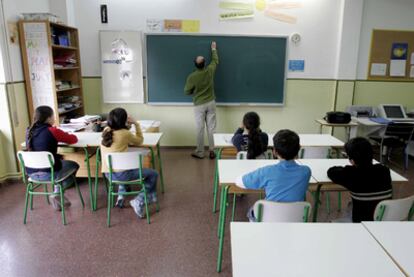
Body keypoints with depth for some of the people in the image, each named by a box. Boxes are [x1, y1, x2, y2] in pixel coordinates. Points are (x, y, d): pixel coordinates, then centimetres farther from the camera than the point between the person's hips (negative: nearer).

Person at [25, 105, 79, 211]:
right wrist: (65, 135, 17)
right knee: (74, 165, 20)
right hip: (48, 173, -7)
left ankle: (57, 194, 30)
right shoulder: (52, 131, -15)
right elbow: (73, 139, -3)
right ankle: (57, 194, 15)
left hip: (31, 173, 7)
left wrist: (60, 136, 19)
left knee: (60, 160, 32)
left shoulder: (29, 131, 4)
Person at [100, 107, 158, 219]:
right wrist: (136, 124, 7)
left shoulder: (106, 131, 2)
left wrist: (128, 126, 9)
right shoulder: (125, 133, -15)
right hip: (121, 174, -7)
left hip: (108, 173, 7)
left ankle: (121, 196, 31)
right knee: (153, 174, 9)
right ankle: (138, 201, 1)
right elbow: (139, 141, 3)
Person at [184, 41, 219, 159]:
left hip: (199, 105, -3)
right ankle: (212, 151, 10)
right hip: (211, 103, 3)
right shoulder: (210, 70, -7)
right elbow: (215, 60, 15)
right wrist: (213, 49, 29)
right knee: (211, 128, 6)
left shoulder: (192, 77, -15)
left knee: (200, 129, 4)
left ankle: (200, 153, 11)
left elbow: (187, 92, -4)